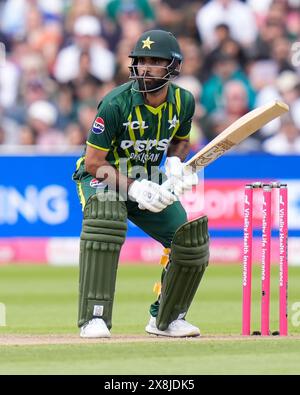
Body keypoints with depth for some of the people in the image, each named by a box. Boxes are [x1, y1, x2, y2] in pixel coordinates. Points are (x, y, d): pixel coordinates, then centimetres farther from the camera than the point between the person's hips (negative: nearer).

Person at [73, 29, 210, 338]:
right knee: (105, 217, -38)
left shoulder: (183, 101, -8)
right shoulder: (117, 103, -25)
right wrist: (134, 188, -32)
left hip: (147, 180, 5)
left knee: (192, 238, -8)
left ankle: (166, 318, 17)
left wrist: (175, 163, -10)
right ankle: (94, 318, -34)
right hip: (101, 176, -5)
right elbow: (93, 162, -21)